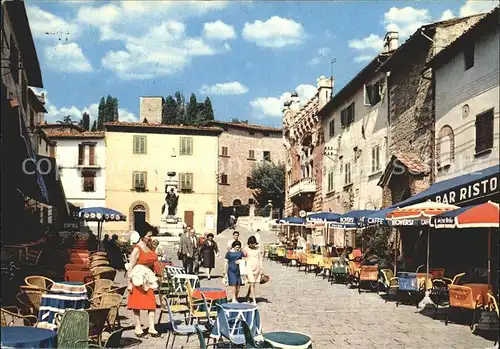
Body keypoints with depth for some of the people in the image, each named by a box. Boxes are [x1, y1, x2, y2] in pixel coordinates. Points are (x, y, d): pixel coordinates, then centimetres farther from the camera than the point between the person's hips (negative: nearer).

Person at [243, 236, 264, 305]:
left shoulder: (258, 249, 7)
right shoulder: (246, 249, -2)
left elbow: (260, 258, 11)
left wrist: (261, 269, 10)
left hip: (257, 268, 3)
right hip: (249, 267, -3)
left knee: (252, 283, 7)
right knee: (252, 284, -8)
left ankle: (248, 296, 30)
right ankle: (254, 300, -5)